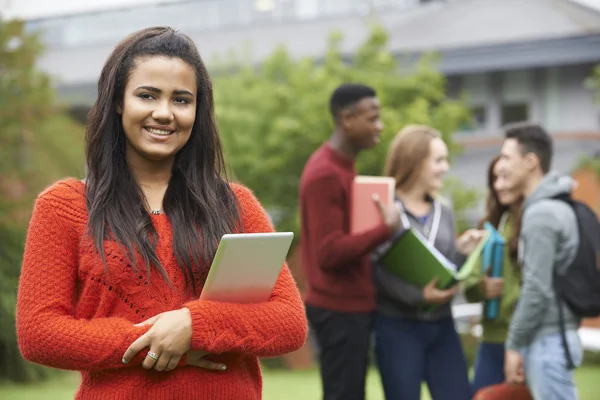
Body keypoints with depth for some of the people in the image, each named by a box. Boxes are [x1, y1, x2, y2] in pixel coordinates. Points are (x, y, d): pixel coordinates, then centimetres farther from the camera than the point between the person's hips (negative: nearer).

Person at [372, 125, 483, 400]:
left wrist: (463, 253, -4)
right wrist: (417, 295, -27)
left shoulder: (444, 213, 14)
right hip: (397, 326, -6)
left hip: (441, 326, 6)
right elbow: (376, 270, -16)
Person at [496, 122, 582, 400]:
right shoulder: (555, 206, 14)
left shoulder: (541, 213, -16)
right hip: (552, 336, 10)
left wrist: (514, 345, -14)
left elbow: (537, 289, -20)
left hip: (546, 340, -10)